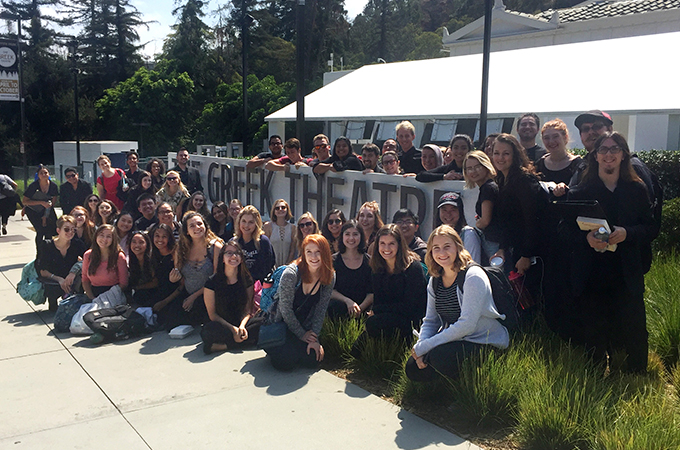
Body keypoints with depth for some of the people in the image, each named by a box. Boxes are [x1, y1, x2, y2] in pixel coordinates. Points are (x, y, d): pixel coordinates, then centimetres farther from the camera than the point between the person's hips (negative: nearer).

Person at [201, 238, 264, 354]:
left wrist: (242, 326, -17)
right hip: (221, 325, -3)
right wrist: (233, 329, -19)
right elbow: (212, 314, -6)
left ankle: (222, 345, -25)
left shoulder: (246, 279, 4)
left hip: (242, 322, 3)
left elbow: (248, 309, 5)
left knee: (264, 322, -28)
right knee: (208, 331, -38)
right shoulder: (212, 281, -5)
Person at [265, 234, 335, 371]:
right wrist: (302, 335, -11)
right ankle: (273, 348, 12)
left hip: (305, 327, 5)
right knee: (286, 361, -23)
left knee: (313, 359, -15)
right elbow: (286, 310, -17)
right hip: (283, 324, -5)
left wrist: (314, 338, -10)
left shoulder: (330, 277, -8)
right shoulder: (291, 274, -24)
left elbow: (320, 311, -2)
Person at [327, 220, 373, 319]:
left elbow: (372, 292, 2)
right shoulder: (334, 260, 3)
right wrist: (347, 301, -21)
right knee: (336, 305, -36)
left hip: (363, 308, 1)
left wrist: (360, 308, -16)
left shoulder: (369, 261, 5)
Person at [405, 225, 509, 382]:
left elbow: (466, 325, -24)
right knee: (413, 368, -11)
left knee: (439, 356, -31)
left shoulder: (474, 277, -18)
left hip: (485, 344, -7)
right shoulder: (435, 281, 6)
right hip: (452, 340, 7)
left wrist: (424, 347, -23)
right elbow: (430, 321, 10)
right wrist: (420, 346, -13)